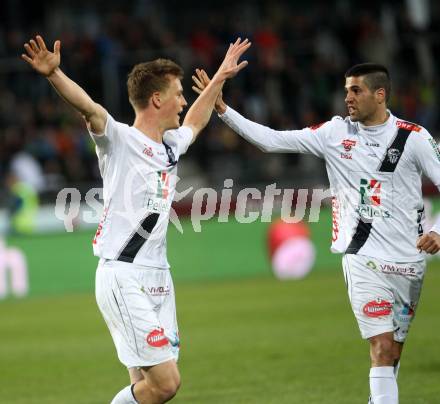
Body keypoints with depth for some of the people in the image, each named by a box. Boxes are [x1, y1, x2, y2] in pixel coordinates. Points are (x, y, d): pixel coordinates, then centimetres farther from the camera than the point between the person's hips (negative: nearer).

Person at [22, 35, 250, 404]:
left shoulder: (170, 146, 16)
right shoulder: (120, 139, -7)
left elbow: (194, 123, 40)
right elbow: (88, 107, -28)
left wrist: (219, 79, 47)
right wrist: (53, 74, -45)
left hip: (158, 279, 8)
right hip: (124, 278, -8)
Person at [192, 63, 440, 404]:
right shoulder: (336, 132, 1)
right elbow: (272, 140, 1)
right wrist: (222, 109, -6)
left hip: (408, 260, 1)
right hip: (364, 258, -1)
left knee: (393, 353, 9)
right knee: (383, 348, -13)